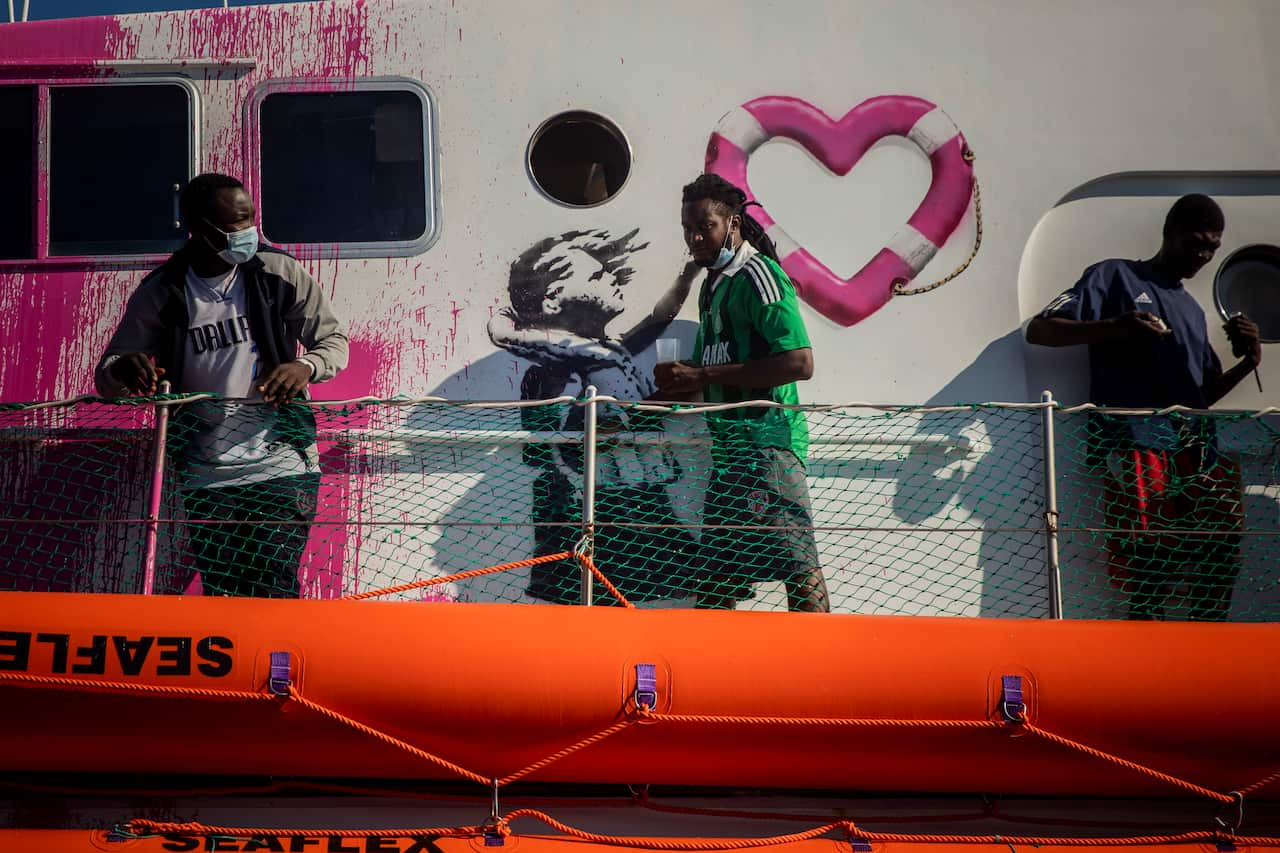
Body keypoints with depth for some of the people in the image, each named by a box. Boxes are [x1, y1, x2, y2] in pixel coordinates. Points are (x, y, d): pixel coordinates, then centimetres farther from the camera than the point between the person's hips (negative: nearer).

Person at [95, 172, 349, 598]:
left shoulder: (279, 272, -4)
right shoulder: (159, 295, -3)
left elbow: (335, 341, 5)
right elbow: (104, 377, 2)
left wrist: (305, 366, -20)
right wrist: (123, 369, -25)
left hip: (282, 468, -2)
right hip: (207, 480, 2)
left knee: (273, 590, -10)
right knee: (222, 594, 8)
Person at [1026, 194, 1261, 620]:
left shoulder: (1193, 309, 30)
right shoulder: (1116, 277, 11)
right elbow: (1038, 330, 2)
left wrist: (1247, 362, 9)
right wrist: (1111, 329, -15)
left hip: (1198, 453, 6)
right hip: (1136, 446, -6)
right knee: (1149, 575, -17)